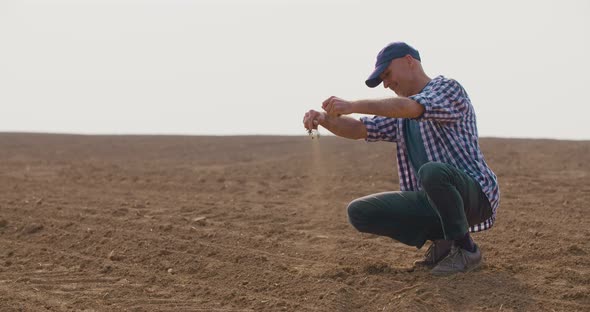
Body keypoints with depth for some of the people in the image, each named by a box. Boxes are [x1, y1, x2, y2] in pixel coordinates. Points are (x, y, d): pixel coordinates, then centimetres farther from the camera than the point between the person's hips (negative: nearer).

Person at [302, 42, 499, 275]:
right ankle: (442, 240, 3)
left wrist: (353, 105, -29)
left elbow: (410, 107, -25)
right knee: (359, 212, -6)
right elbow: (358, 129, 9)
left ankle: (465, 249, -17)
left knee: (432, 171, -40)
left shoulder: (448, 88, -5)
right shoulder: (400, 115, 19)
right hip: (431, 200, 7)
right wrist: (324, 119, -12)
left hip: (474, 194, -7)